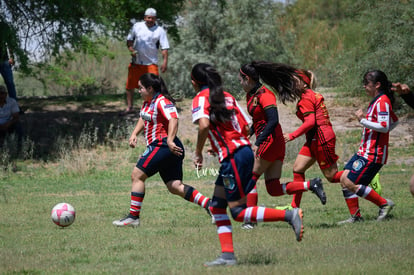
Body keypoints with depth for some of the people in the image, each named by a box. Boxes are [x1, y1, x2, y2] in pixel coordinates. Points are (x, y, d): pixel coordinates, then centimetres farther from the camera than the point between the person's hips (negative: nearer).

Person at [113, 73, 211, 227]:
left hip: (162, 146, -10)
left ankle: (133, 217, -4)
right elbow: (143, 119, 30)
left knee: (137, 175, -6)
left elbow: (173, 119, -26)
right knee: (175, 186, 5)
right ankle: (209, 205, -2)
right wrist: (134, 134, 12)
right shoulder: (148, 102, 16)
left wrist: (170, 141, -36)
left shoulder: (162, 101, -14)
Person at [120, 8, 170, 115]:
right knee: (129, 86, 7)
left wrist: (165, 61, -19)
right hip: (136, 62, 3)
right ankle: (129, 107, 20)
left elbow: (165, 48, -7)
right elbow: (129, 40, 14)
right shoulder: (137, 26, 5)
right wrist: (131, 50, -5)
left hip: (151, 63, -3)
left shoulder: (160, 31, -3)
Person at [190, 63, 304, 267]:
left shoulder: (201, 98, -5)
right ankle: (227, 255, 7)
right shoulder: (226, 96, 17)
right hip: (244, 149, 9)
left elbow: (204, 125, -24)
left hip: (233, 157, -9)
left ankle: (289, 215, -12)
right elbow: (246, 126, 15)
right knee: (217, 206, 12)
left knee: (238, 212, -4)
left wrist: (198, 153, -11)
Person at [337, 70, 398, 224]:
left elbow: (384, 127, -22)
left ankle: (384, 204, -2)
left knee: (351, 184, -12)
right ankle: (355, 217, 7)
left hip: (373, 154, -10)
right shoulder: (377, 101, 16)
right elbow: (395, 121, 27)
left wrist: (363, 120, -20)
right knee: (344, 179, 4)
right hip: (364, 151, 10)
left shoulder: (382, 101, -15)